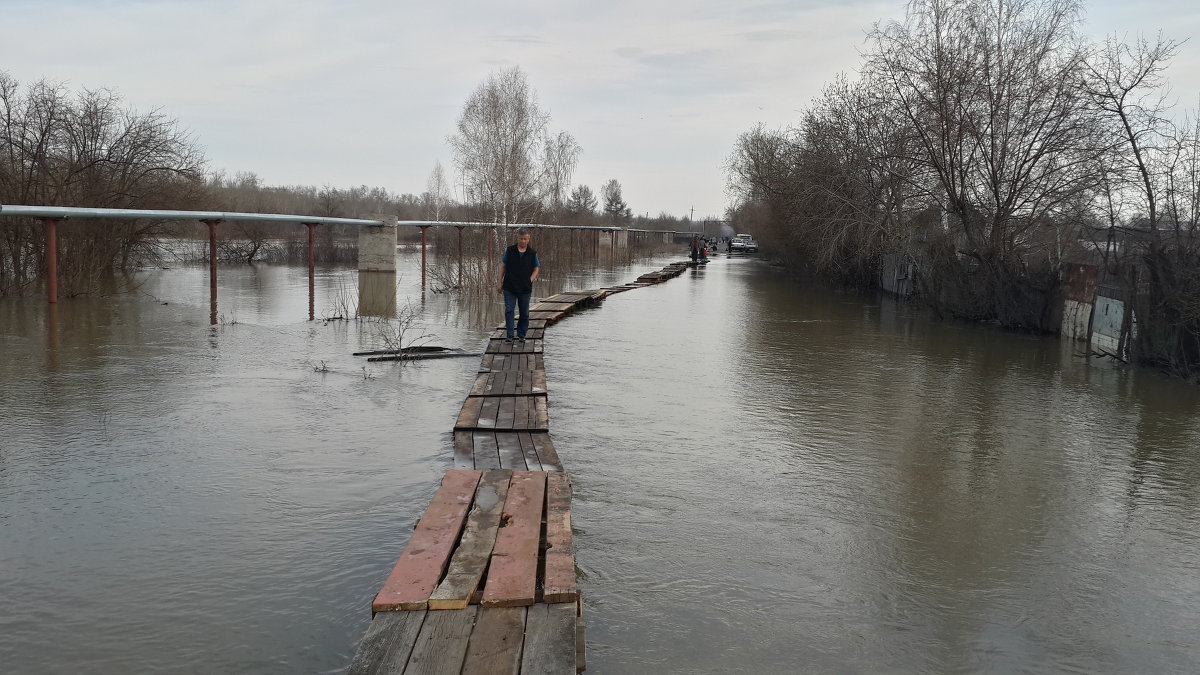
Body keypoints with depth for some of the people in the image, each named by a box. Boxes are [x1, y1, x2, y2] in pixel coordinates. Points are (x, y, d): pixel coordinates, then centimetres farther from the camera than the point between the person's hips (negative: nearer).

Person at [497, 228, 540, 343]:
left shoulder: (532, 254, 2)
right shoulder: (509, 250, 2)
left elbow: (536, 269, 8)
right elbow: (503, 266, 7)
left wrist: (529, 281, -6)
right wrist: (500, 283, 4)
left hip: (525, 289, 1)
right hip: (509, 287, -1)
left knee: (524, 313, 6)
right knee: (509, 310, -8)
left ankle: (521, 335, 20)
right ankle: (509, 335, -7)